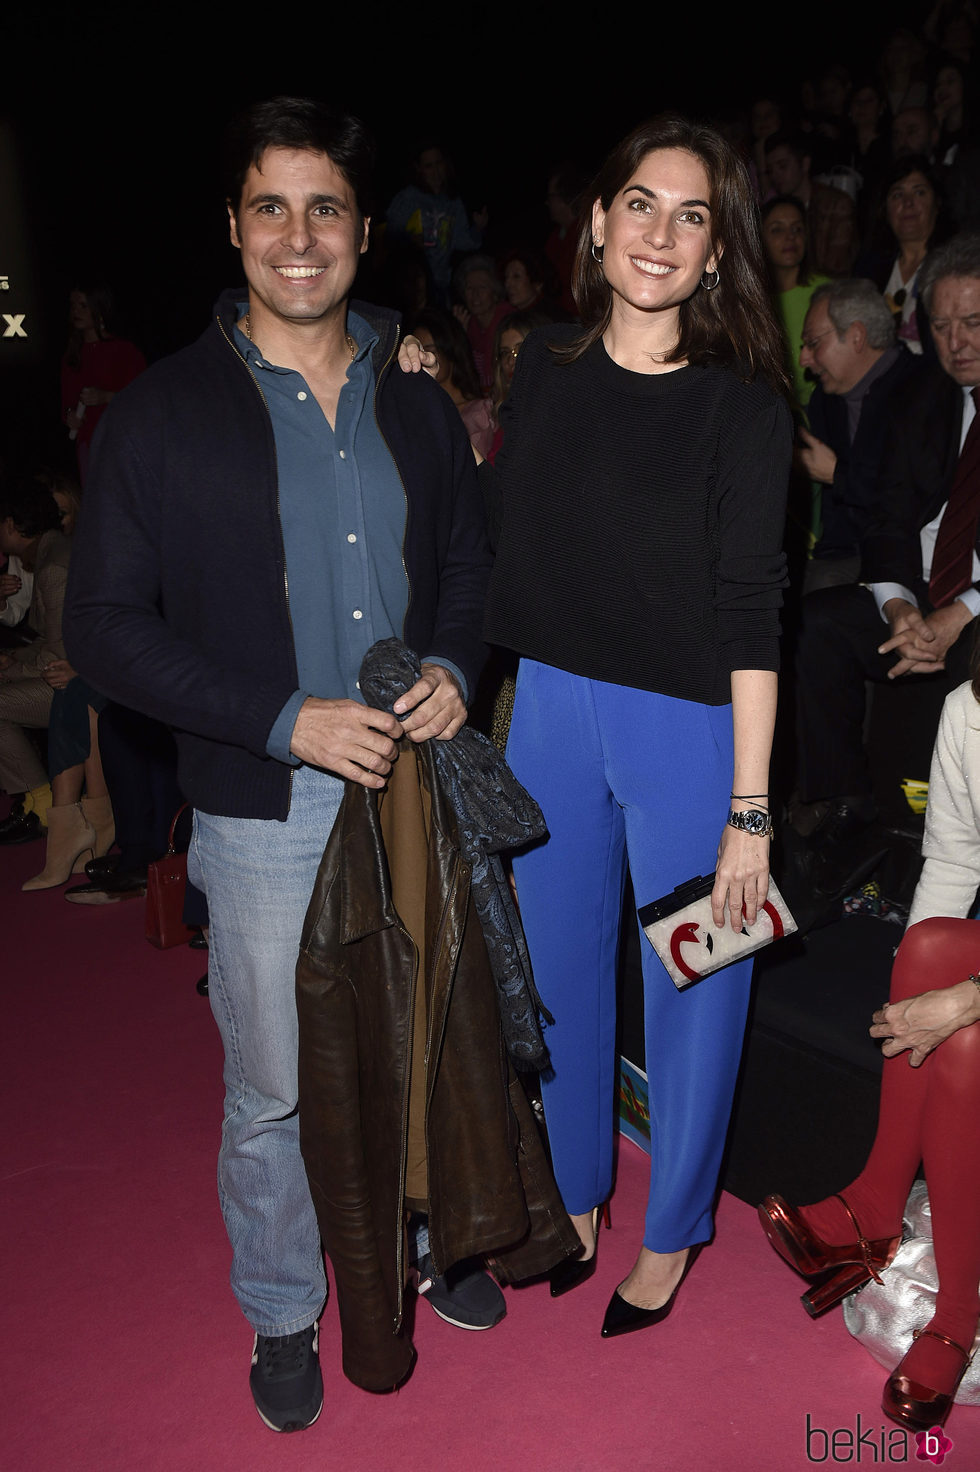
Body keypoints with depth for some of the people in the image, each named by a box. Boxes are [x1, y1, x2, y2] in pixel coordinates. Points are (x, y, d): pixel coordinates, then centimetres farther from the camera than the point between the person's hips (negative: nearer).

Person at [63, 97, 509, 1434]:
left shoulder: (417, 405, 6)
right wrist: (289, 719, -19)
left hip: (416, 778, 4)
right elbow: (106, 628, -9)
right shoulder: (159, 416, -6)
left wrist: (455, 670, -8)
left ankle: (422, 1238, 48)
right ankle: (282, 1314, 37)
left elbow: (468, 563, 14)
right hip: (264, 813, -3)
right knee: (274, 1091, 11)